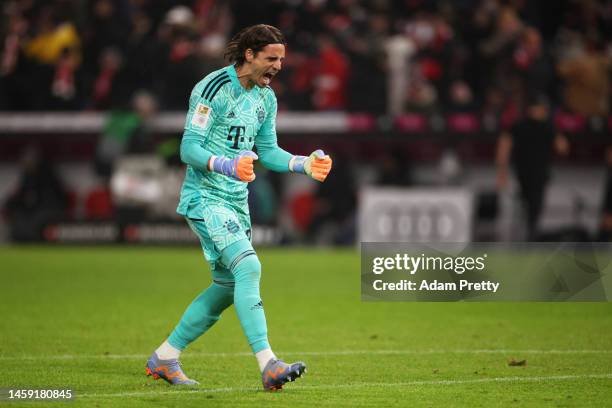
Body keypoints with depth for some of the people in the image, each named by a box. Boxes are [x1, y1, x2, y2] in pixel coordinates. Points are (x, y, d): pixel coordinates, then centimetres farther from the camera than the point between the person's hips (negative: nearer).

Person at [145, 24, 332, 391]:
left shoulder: (266, 97, 11)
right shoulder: (213, 88, -14)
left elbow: (267, 150, 18)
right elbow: (189, 149, -17)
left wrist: (305, 165, 1)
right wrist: (228, 165, -33)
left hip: (237, 200, 9)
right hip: (206, 197, -9)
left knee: (229, 285, 10)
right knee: (248, 267, -23)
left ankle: (163, 359, 22)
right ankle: (268, 366, -29)